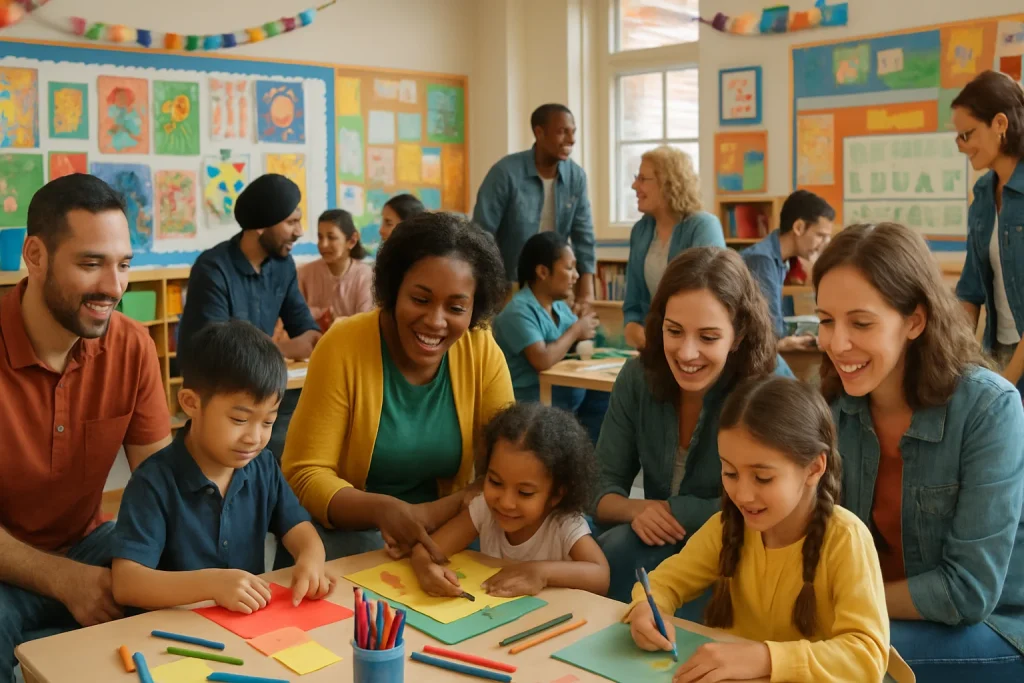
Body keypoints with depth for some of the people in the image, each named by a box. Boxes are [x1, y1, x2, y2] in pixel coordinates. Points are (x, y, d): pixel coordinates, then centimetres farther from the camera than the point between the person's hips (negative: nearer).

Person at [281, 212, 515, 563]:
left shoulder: (482, 352, -8)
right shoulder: (344, 346, -15)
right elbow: (305, 474, -14)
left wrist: (433, 513, -25)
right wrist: (381, 510, -32)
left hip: (442, 533, 2)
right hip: (346, 532, -2)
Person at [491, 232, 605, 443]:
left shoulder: (559, 305, 10)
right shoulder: (519, 311, -15)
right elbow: (543, 360, -25)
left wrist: (585, 332, -10)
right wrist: (575, 331, -11)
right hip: (537, 407, -8)